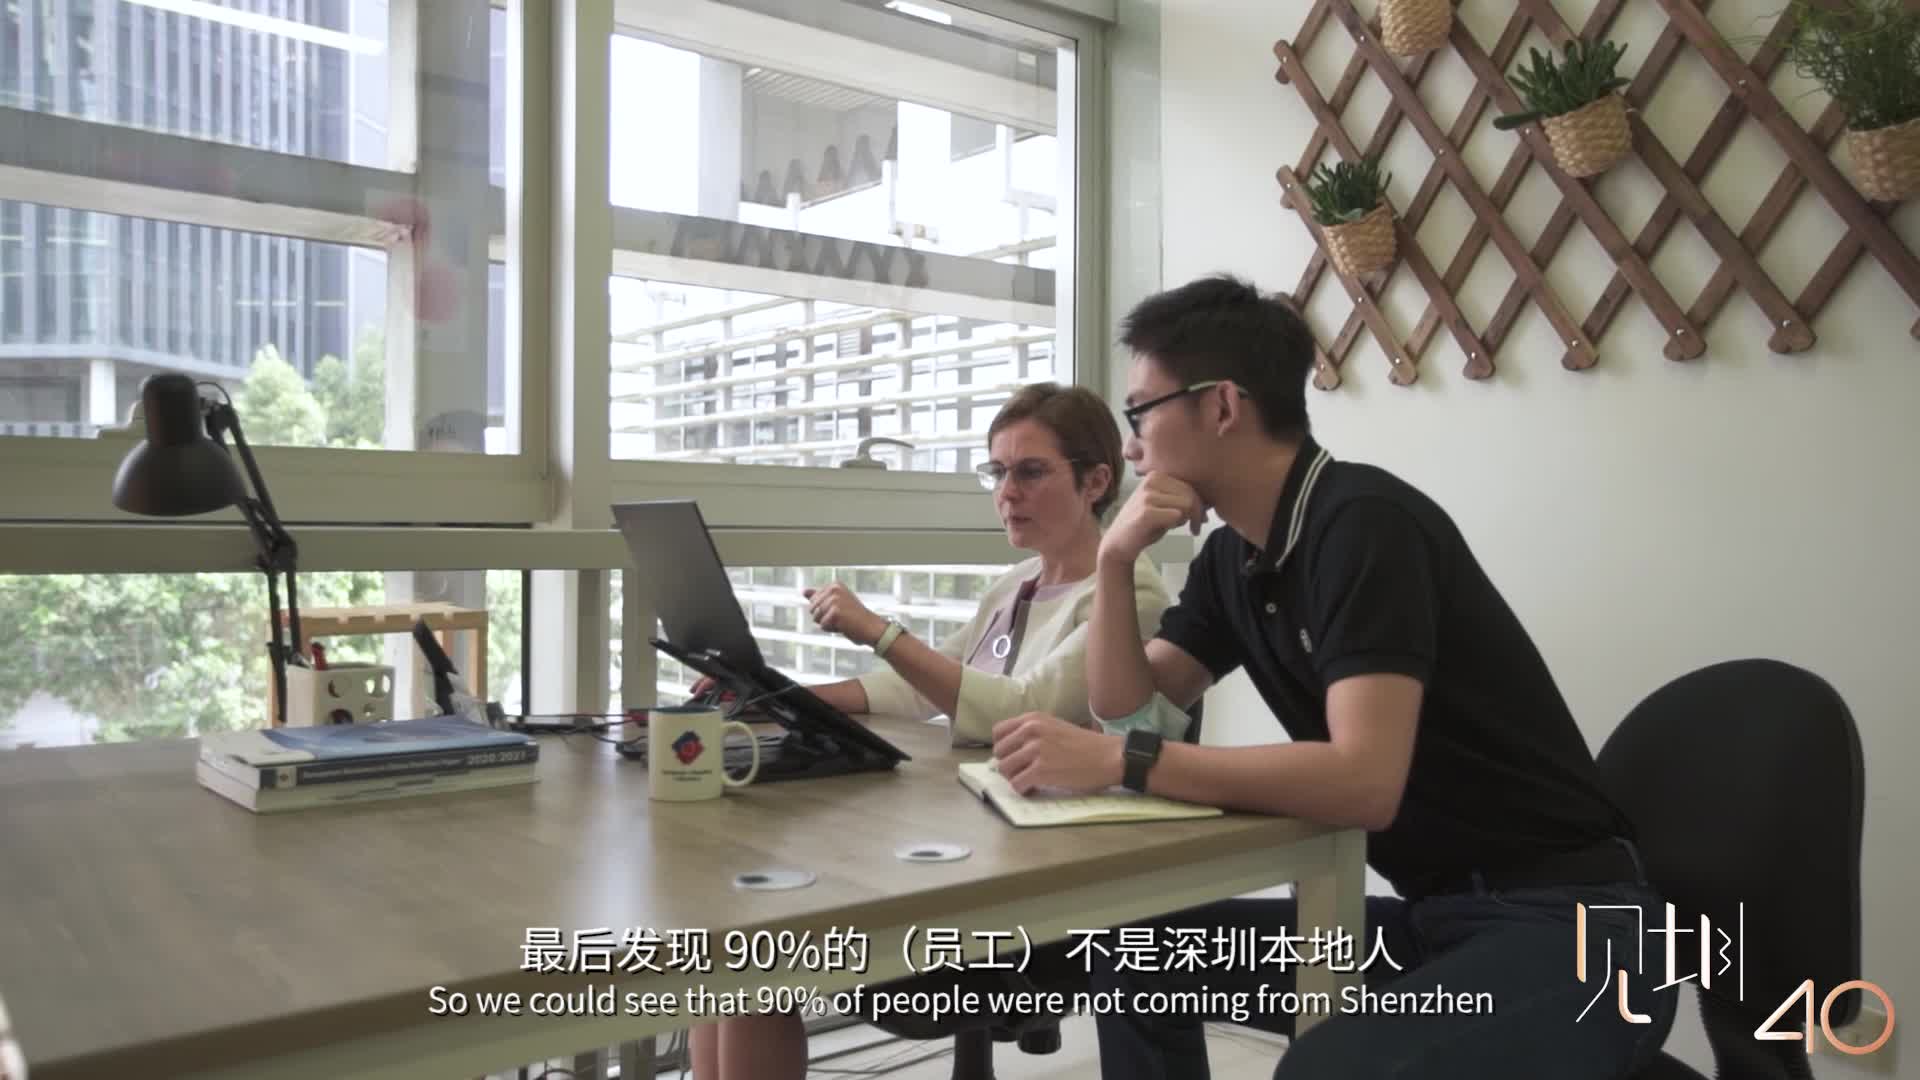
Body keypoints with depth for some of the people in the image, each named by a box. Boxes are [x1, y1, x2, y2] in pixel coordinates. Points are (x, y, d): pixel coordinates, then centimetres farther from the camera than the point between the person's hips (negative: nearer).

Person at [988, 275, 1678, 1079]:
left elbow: (1366, 781, -29)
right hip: (1431, 914, 9)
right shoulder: (1233, 555, 7)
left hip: (1564, 920, -8)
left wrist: (1119, 763, -28)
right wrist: (1115, 559, -4)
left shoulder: (1362, 520, -19)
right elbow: (1125, 706, 10)